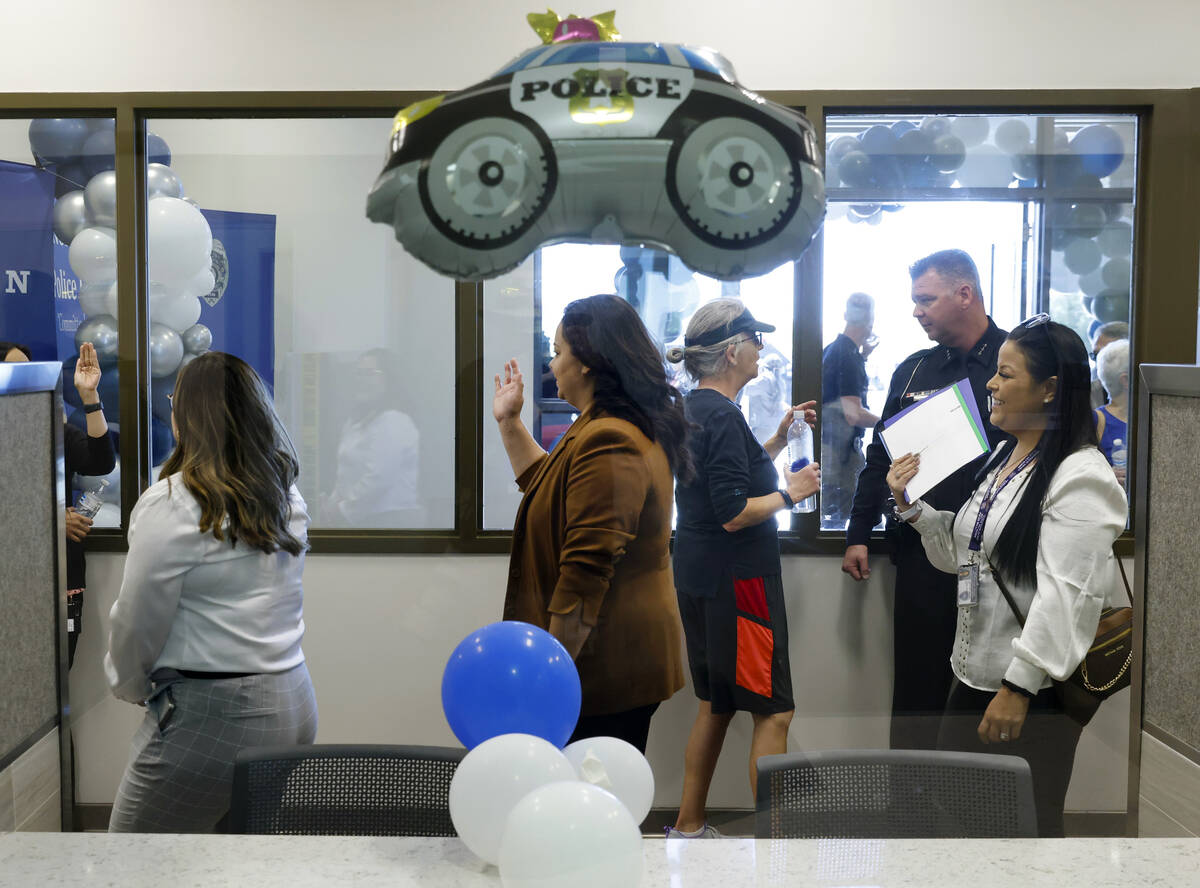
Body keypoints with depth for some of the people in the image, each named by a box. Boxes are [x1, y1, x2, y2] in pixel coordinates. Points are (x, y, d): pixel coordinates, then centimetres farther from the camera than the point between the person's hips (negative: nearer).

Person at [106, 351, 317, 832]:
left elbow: (137, 624, -8)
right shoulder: (287, 497, 9)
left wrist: (128, 685, 12)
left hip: (212, 719, -7)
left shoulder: (172, 505, -14)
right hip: (293, 707, 8)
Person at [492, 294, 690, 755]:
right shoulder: (631, 431, 16)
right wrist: (509, 422, 30)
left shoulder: (608, 443, -20)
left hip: (606, 666, -11)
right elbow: (546, 487, 32)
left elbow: (585, 571, -25)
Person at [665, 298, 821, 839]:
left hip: (697, 576, 10)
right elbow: (734, 513, -24)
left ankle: (687, 828, 26)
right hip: (735, 579, -10)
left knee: (716, 704, 19)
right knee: (773, 711, -1)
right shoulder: (722, 417, -19)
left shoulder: (692, 408, 11)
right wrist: (793, 492, -11)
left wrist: (778, 439, 17)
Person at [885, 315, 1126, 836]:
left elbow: (1065, 596, -24)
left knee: (1029, 823, 6)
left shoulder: (1081, 478, -17)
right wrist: (912, 506, 7)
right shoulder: (1003, 458, 12)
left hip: (1036, 691, -9)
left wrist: (1019, 687, -25)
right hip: (974, 675, 9)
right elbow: (962, 554, 20)